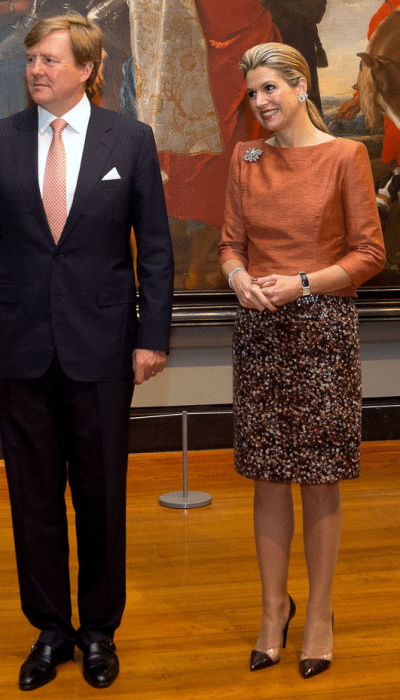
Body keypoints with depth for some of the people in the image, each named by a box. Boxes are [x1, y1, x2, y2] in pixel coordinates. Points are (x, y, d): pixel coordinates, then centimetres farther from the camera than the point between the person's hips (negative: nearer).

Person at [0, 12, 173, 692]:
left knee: (101, 496, 9)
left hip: (100, 346, -1)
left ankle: (99, 629, 27)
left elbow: (155, 247, 2)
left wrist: (152, 337, -3)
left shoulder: (130, 139, 1)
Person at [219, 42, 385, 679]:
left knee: (320, 478, 3)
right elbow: (232, 242, 13)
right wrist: (240, 278, -9)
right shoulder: (246, 160, 10)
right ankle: (274, 607, 23)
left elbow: (369, 254, -4)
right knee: (268, 476, 8)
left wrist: (301, 283, -15)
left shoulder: (345, 156, -2)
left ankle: (319, 613, 18)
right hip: (260, 329, 4)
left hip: (322, 327, -3)